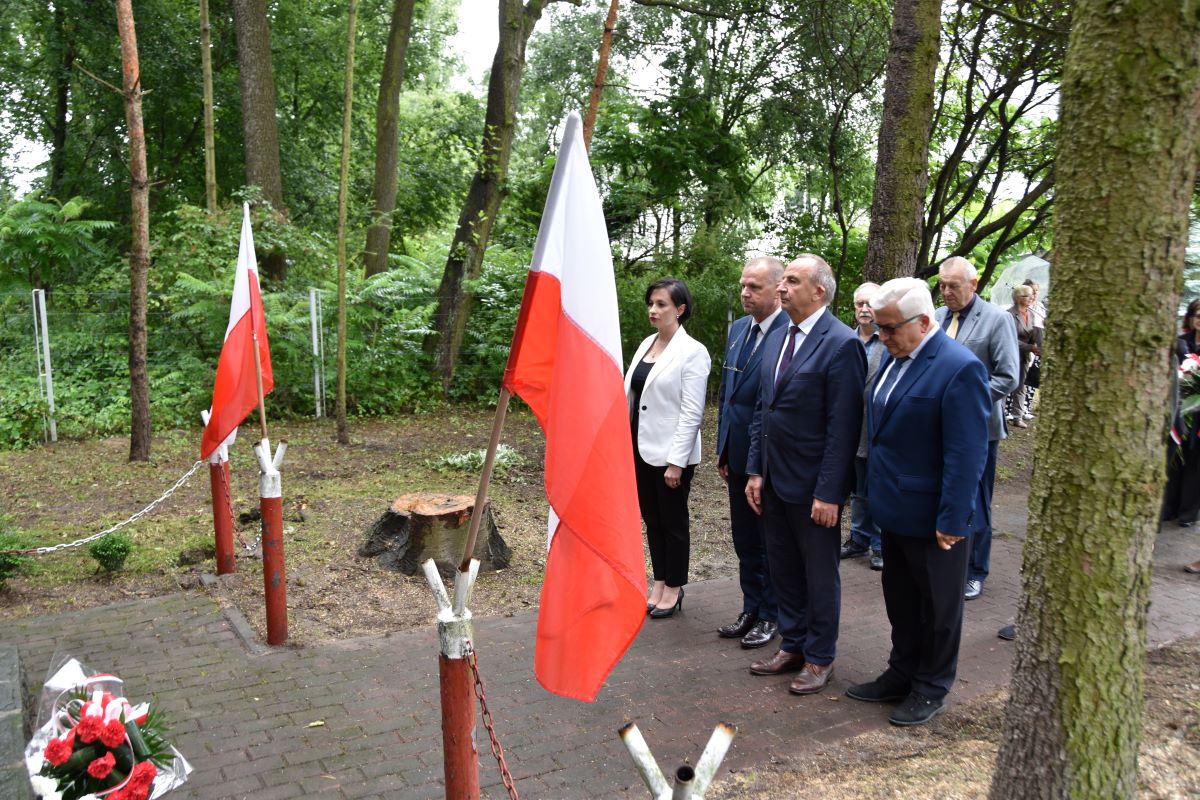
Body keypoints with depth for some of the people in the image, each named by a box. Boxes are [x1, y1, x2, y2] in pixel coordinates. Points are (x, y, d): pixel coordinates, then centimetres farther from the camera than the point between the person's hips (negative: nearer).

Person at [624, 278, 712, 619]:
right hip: (640, 449, 7)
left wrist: (676, 462, -17)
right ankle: (659, 584, 28)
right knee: (652, 520, 15)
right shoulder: (646, 344, 8)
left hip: (670, 453, -7)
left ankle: (674, 588, 22)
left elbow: (692, 412, -15)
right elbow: (630, 395, 12)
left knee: (673, 522, 8)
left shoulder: (692, 352, -12)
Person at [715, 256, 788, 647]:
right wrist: (722, 449, 13)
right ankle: (750, 610, 32)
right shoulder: (738, 328, 8)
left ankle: (770, 616, 26)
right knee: (744, 541, 17)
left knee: (769, 541, 9)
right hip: (737, 455, 7)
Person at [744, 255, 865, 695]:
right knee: (783, 569, 18)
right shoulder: (775, 339, 9)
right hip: (773, 479, 7)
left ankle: (819, 658, 27)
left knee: (819, 575, 10)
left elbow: (843, 425, -18)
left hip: (813, 485, -7)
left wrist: (829, 493, -19)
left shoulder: (841, 344, -16)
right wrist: (755, 470, 7)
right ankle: (792, 646, 35)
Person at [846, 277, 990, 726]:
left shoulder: (959, 368, -21)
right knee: (900, 600, 20)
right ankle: (902, 674, 36)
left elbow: (967, 453, -21)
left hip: (934, 517, -8)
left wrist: (952, 520, -20)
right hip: (896, 509, 8)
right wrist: (876, 493, 13)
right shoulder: (894, 358, 4)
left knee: (938, 607, 11)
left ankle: (931, 689, 27)